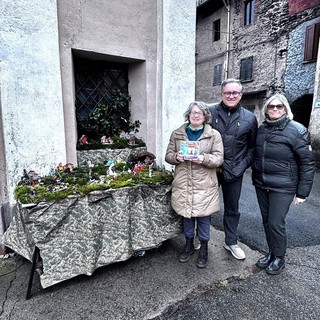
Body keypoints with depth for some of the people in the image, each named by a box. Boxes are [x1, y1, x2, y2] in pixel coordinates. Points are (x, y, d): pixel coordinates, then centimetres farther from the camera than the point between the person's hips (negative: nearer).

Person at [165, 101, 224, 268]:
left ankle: (203, 248, 31)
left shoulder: (214, 135, 1)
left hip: (204, 185, -2)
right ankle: (189, 245, 37)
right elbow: (168, 155, 8)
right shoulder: (177, 133, 7)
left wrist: (204, 159, -23)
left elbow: (219, 158, -4)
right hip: (183, 184, 2)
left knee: (203, 218, 8)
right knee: (186, 216, 15)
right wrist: (176, 157, -14)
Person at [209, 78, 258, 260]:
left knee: (232, 209, 16)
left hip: (234, 173, 1)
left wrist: (242, 166, -6)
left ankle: (231, 242, 36)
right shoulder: (210, 112, -3)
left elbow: (252, 146, 5)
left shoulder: (249, 118, 1)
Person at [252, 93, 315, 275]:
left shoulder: (297, 130, -10)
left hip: (283, 187, -5)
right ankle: (272, 253, 34)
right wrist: (256, 177, 10)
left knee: (276, 223, 0)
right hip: (261, 185, 5)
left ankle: (279, 258, 24)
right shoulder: (262, 129, 6)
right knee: (267, 221, 14)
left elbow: (308, 163, -9)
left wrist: (302, 192, -10)